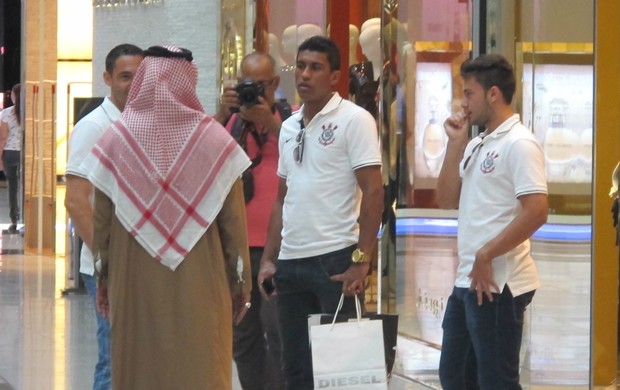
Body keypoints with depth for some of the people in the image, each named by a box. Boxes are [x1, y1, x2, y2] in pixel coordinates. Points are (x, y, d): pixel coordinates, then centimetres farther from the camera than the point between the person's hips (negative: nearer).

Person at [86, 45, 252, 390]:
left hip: (134, 285, 1)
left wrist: (104, 277, 13)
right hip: (201, 286, -1)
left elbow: (101, 221, 2)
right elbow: (234, 220, -3)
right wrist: (241, 282, 6)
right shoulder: (214, 139, -5)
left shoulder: (116, 138, -2)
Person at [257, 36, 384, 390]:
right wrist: (269, 258, 12)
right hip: (290, 263, 7)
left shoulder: (353, 120, -5)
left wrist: (362, 260, -16)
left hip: (335, 260, -7)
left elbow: (373, 193, -10)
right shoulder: (289, 127, 15)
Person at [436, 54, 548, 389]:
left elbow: (536, 213, -22)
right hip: (467, 282, 10)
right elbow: (447, 201, 13)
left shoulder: (518, 144, -13)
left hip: (497, 284, -10)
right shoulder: (476, 146, 15)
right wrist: (456, 144, 5)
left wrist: (485, 255, -18)